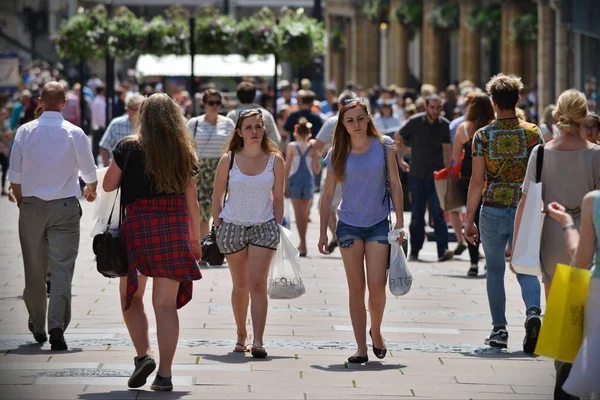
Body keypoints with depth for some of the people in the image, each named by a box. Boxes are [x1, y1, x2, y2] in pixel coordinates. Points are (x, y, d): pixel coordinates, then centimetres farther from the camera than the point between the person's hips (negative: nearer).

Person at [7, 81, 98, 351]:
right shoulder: (74, 133, -6)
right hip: (65, 207, -1)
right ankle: (57, 326, -15)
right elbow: (89, 172, 6)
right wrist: (90, 190, 28)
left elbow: (14, 175, 1)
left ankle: (37, 327, 23)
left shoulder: (25, 132, -3)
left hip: (31, 206, 2)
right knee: (62, 268, -3)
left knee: (35, 269, 12)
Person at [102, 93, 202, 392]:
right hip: (175, 227, 2)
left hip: (139, 223, -2)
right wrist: (195, 238, 17)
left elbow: (108, 185, 3)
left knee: (131, 296, 13)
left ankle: (143, 354, -6)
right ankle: (165, 374, 2)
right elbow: (191, 202, 9)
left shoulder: (129, 147, -2)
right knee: (166, 304, 4)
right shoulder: (184, 152, 7)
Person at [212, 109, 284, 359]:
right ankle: (241, 335, 27)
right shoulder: (228, 160, -3)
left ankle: (258, 342, -18)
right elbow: (217, 196, 4)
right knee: (240, 286, 12)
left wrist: (277, 227, 3)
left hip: (264, 227, -1)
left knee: (258, 284, -13)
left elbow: (278, 197, 6)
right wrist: (218, 227, 3)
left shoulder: (274, 159, -1)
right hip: (233, 226, 1)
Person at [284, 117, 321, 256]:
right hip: (309, 182, 2)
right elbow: (316, 170, 1)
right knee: (305, 214, 17)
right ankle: (302, 244, 30)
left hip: (295, 181, -2)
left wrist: (285, 185, 1)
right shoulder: (312, 147, 1)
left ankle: (303, 246, -15)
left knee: (299, 214, -4)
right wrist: (317, 155, 5)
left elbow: (287, 167, -3)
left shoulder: (292, 146, -2)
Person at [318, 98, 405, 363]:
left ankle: (376, 332, 19)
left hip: (378, 224, -1)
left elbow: (395, 184, 4)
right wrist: (323, 232, 5)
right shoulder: (337, 154, 1)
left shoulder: (383, 146, -1)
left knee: (377, 286, -9)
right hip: (349, 225, 1)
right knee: (356, 288, 2)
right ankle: (361, 349, 5)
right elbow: (328, 195, 7)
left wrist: (400, 222, -1)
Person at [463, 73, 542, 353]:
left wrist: (469, 220, -1)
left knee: (495, 270, 14)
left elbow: (477, 181, -6)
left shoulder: (483, 136, -5)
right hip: (524, 211, 1)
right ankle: (533, 311, -21)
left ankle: (499, 330, 13)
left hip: (492, 211, -1)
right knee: (525, 269, 7)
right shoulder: (533, 133, -2)